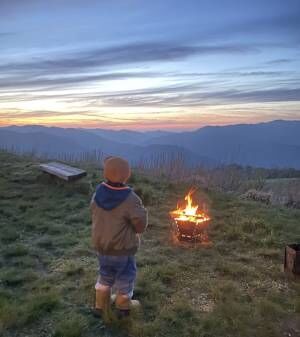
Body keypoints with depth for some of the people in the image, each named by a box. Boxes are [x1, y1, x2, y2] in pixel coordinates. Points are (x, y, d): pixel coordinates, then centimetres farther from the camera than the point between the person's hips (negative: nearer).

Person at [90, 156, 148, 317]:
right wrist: (142, 211, -2)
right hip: (122, 248, -5)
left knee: (105, 274, 26)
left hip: (101, 244, 5)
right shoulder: (130, 199, -27)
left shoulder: (98, 194, -10)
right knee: (125, 275, 18)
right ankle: (123, 306, 37)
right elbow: (140, 226, -19)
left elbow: (96, 216, 3)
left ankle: (101, 304, 40)